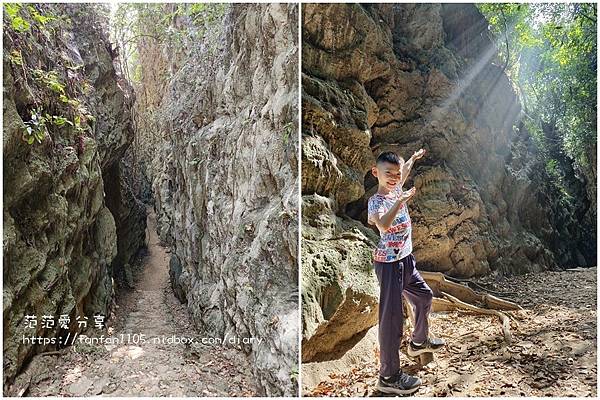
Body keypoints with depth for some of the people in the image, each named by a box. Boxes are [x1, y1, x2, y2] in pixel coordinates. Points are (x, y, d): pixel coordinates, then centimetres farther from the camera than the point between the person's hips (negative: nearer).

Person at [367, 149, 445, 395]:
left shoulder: (396, 190, 4)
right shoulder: (376, 201, -20)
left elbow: (403, 173, 29)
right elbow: (383, 224, -43)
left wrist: (413, 158, 42)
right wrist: (400, 202, -52)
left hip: (406, 260, 9)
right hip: (389, 263, -9)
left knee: (424, 297, 25)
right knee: (391, 316, -6)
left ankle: (419, 342, 49)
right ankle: (388, 377, 3)